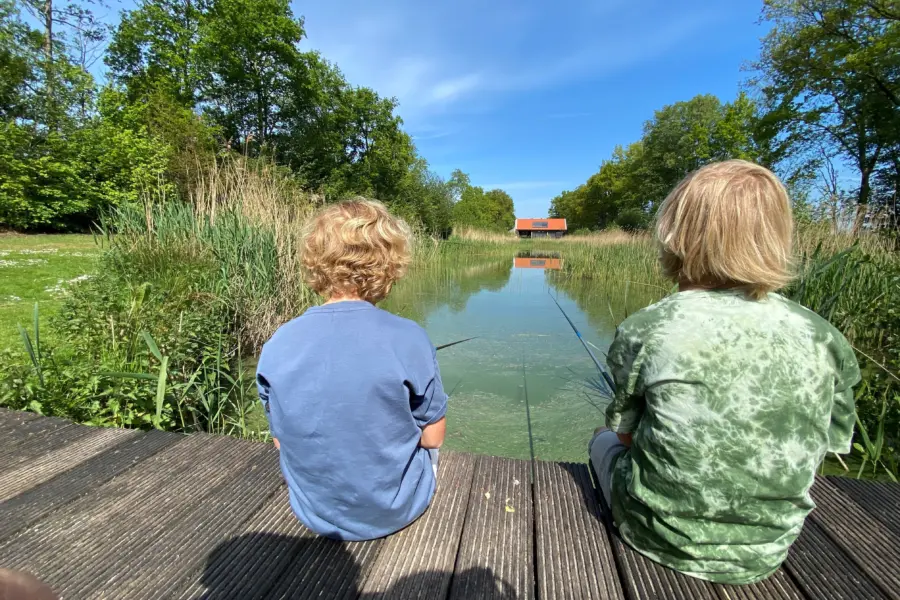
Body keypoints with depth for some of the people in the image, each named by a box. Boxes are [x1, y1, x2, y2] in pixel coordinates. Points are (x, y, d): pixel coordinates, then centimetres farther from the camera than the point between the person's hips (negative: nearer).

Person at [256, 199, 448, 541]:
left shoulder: (275, 348, -15)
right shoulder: (408, 339, -26)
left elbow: (283, 441, -3)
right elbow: (433, 437, -14)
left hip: (315, 512, 3)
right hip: (395, 509, -3)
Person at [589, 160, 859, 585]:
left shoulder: (645, 330, -21)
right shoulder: (823, 339, -11)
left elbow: (626, 433, -8)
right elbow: (830, 446, 2)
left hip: (662, 540, -3)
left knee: (603, 442, 25)